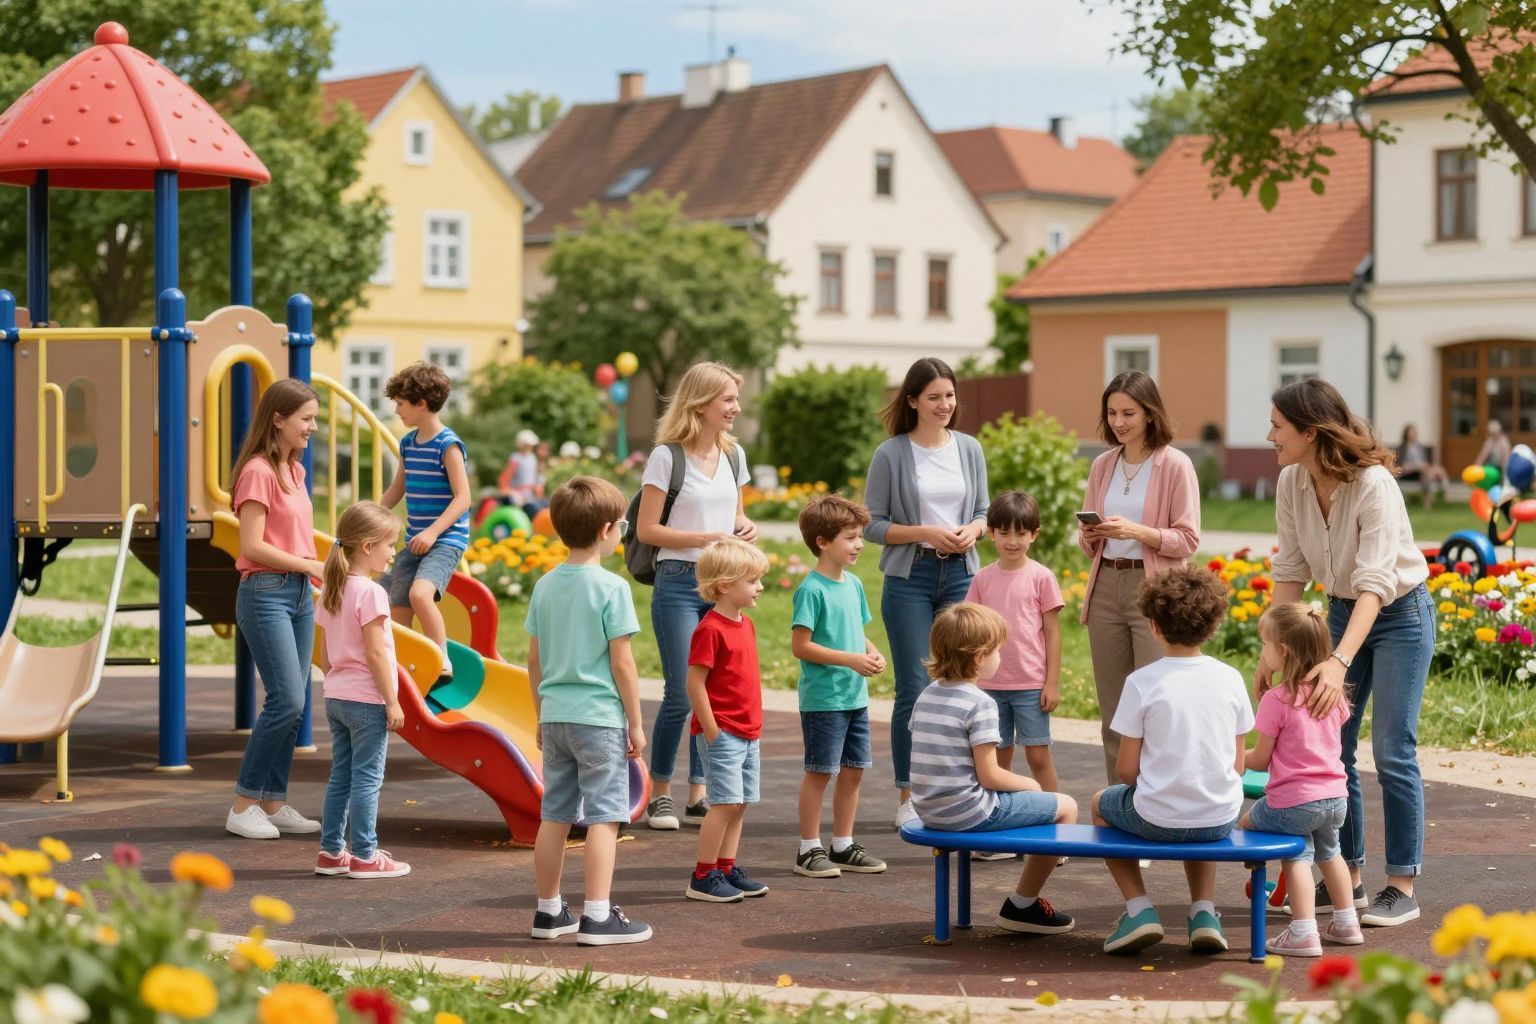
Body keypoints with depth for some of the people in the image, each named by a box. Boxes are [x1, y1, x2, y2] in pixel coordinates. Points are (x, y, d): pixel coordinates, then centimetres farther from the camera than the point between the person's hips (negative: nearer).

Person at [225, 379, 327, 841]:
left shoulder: (294, 471, 15)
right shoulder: (258, 472, -12)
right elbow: (252, 547, -17)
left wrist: (316, 571, 6)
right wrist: (310, 566, -13)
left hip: (299, 594, 9)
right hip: (265, 594, -9)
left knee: (292, 704, 7)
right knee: (287, 700, -13)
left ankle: (274, 803, 12)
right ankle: (244, 806, -3)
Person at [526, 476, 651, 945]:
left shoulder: (545, 586, 7)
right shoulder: (611, 588, -12)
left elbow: (535, 660, 11)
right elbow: (621, 662, -12)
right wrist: (636, 723, -4)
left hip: (555, 714, 6)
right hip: (600, 717, -6)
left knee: (554, 815, 13)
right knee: (604, 816, -2)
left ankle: (549, 911, 21)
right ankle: (598, 917, -5)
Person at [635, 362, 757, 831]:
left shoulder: (733, 454, 10)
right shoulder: (667, 456, -8)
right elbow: (647, 529, -8)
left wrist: (746, 528, -2)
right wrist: (707, 538, -16)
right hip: (679, 584, -6)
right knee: (681, 695, -6)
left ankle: (698, 795, 14)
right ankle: (659, 795, 9)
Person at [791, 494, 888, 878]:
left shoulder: (854, 584, 10)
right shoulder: (812, 590, -14)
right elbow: (800, 646, -17)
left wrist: (871, 652, 0)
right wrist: (851, 659, -19)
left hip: (855, 697, 8)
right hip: (823, 699, -8)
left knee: (853, 769, 11)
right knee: (820, 771, -1)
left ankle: (843, 846, 21)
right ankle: (809, 850, 8)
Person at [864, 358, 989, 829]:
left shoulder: (969, 449, 8)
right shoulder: (891, 454, -4)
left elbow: (983, 511, 15)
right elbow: (873, 525, -4)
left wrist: (972, 531, -7)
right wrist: (925, 533, -15)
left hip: (961, 574, 4)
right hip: (910, 578, -3)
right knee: (914, 689, -1)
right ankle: (908, 798, 7)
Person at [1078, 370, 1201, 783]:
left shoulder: (1175, 465, -5)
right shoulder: (1102, 465, 12)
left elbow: (1188, 540, -7)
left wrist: (1137, 532, -20)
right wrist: (1090, 535, -6)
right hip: (1106, 587, 6)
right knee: (1113, 713, 8)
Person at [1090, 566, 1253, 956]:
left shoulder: (1142, 682, -11)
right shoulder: (1230, 679, -1)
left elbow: (1127, 769, -7)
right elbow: (1239, 763, 4)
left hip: (1157, 819, -4)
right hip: (1220, 819, 4)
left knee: (1101, 803, 29)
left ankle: (1139, 909, 13)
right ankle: (1204, 911, 20)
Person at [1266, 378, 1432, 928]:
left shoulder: (1373, 485, -29)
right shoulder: (1292, 484, -10)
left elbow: (1374, 582, -35)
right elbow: (1290, 570, -3)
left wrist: (1339, 662, -44)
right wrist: (1272, 651, -9)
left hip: (1399, 614, -6)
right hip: (1341, 612, 6)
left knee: (1392, 751, -7)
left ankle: (1402, 888, 2)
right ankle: (1347, 877, 15)